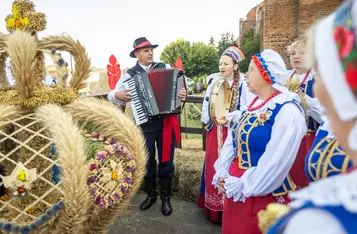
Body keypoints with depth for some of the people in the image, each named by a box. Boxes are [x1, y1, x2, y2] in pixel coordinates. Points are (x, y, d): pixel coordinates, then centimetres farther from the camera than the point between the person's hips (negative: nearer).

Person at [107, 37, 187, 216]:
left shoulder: (165, 68, 2)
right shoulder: (130, 74, -1)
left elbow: (179, 87, 3)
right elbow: (111, 95, 0)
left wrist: (183, 94, -19)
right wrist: (118, 95, -23)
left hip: (166, 122, 0)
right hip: (144, 125, 0)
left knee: (166, 161, 10)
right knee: (147, 161, 14)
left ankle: (166, 197, 28)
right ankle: (151, 194, 36)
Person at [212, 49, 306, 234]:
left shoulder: (287, 110, -17)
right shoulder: (252, 105, 8)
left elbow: (275, 162, -22)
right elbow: (232, 140, 7)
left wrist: (242, 186, -17)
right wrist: (221, 174, -3)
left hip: (263, 196, -7)